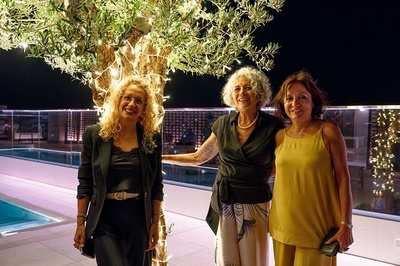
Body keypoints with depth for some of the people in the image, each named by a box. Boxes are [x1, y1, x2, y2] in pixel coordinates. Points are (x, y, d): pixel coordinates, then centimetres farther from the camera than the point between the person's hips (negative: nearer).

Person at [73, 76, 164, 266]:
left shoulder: (152, 138, -1)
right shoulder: (95, 134, -4)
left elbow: (156, 185, 3)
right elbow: (85, 183, -1)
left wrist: (155, 222, 1)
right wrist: (80, 222, -2)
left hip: (139, 217, 2)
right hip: (105, 217, -2)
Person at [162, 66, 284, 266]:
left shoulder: (272, 126, -9)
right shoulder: (223, 124, 0)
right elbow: (198, 157, 10)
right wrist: (159, 157, 10)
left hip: (254, 204, -2)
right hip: (224, 204, 3)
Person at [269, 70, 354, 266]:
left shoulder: (328, 131, -9)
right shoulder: (280, 136, 3)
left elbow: (343, 178, -9)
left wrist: (345, 224, -11)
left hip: (316, 225, -4)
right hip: (283, 224, 4)